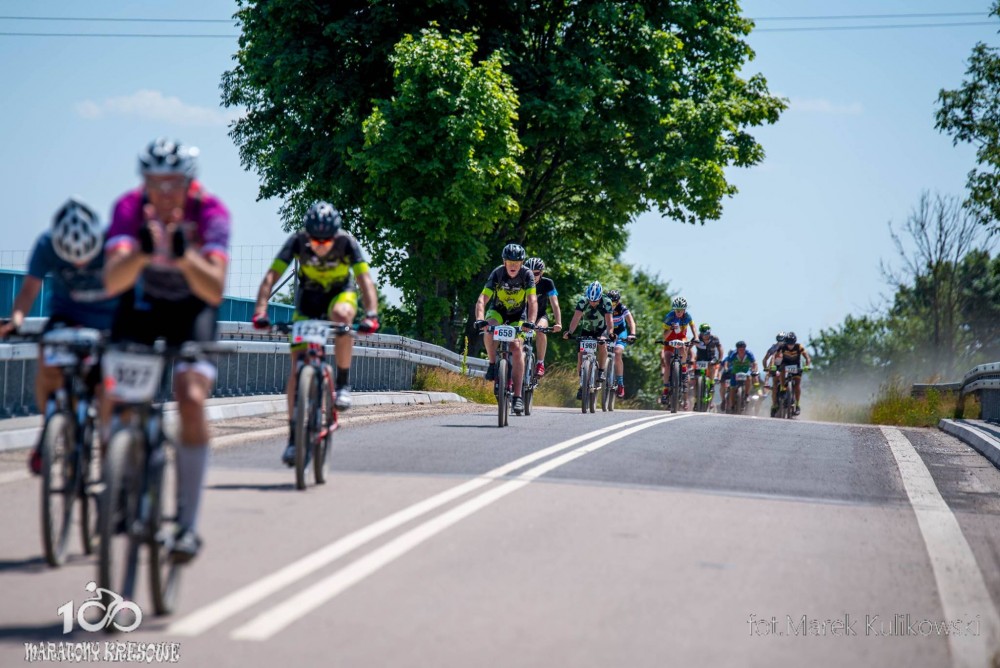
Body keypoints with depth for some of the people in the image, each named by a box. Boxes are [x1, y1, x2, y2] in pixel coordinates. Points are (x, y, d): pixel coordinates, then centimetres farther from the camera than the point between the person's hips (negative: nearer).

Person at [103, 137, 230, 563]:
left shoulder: (210, 212, -24)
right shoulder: (129, 208, -22)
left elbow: (214, 291, -35)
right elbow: (112, 281, -35)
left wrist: (184, 255, -52)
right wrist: (142, 252, -54)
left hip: (192, 305, -2)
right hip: (142, 300, 2)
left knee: (192, 399, -24)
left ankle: (188, 524, -18)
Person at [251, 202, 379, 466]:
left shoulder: (347, 242, -26)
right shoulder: (297, 241, -25)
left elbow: (365, 280, -33)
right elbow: (271, 276, -29)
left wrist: (371, 315, -48)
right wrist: (260, 311, -43)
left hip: (341, 293, -1)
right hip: (308, 297, 1)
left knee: (341, 315, -39)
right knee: (297, 365, -9)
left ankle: (343, 384, -21)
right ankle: (294, 436, -2)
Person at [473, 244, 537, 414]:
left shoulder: (527, 274, -24)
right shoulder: (497, 274, -24)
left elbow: (533, 301, -33)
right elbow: (482, 299, -31)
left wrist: (530, 322, -48)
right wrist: (480, 319, -48)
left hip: (518, 315, 0)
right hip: (498, 311, 0)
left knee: (516, 347, -18)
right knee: (489, 330, -34)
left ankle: (517, 396, -16)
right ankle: (493, 364, -9)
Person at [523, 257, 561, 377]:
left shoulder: (547, 283, -19)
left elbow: (555, 304, -25)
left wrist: (558, 323, -41)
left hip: (540, 315, -1)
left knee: (540, 329, -34)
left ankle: (540, 364, -24)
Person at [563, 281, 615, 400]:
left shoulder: (606, 302, -27)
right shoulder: (582, 301, -26)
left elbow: (609, 320, -33)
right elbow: (576, 318, -35)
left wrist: (610, 334, -51)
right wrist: (570, 332, -50)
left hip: (601, 330, -1)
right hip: (586, 330, 1)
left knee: (602, 345, -31)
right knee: (580, 356, -10)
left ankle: (601, 371, -14)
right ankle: (582, 385, 2)